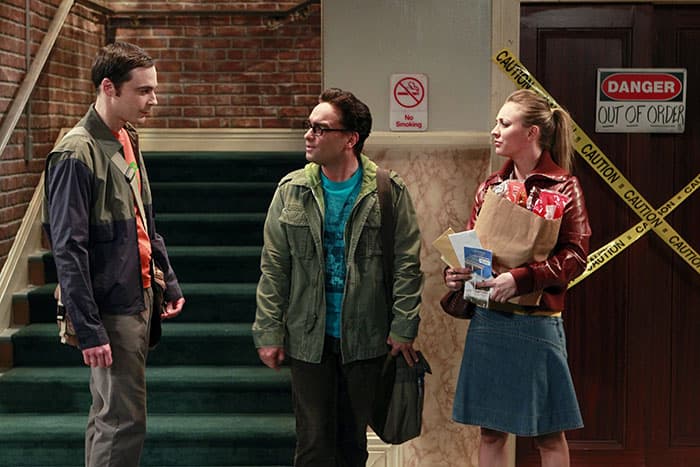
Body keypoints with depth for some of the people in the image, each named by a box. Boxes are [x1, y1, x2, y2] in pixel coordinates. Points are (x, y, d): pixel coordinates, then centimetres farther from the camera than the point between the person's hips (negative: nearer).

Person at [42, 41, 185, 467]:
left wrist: (170, 282, 18)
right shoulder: (77, 154, -16)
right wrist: (88, 329, -21)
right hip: (111, 310, -9)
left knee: (109, 413, 17)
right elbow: (68, 249, -19)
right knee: (124, 420, -6)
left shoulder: (128, 141, 10)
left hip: (140, 299, 9)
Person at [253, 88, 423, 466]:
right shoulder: (292, 190, 1)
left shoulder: (389, 192, -4)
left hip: (366, 337, -1)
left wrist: (403, 328, -7)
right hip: (309, 338, 1)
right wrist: (269, 332, -1)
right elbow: (274, 268, 2)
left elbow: (407, 264, -3)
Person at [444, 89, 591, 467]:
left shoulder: (563, 187, -4)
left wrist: (521, 278, -22)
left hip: (536, 322, -5)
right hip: (487, 319, 5)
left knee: (548, 434, 6)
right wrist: (453, 272, -6)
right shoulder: (490, 187, 10)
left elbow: (575, 255, -11)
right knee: (490, 431, 10)